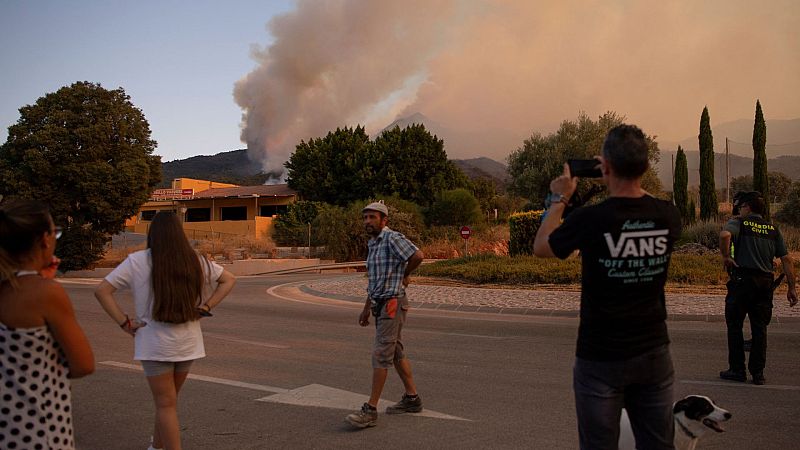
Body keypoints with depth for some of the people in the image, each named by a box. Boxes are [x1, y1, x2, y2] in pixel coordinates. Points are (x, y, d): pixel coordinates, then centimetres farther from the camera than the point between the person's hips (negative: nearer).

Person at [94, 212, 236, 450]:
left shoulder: (137, 261, -6)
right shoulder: (195, 261, 2)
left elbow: (101, 291, -9)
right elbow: (229, 279, 10)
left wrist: (124, 322, -6)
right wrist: (205, 307, 6)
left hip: (155, 343, -3)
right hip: (188, 342, 3)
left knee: (166, 403, 3)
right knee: (167, 401, 19)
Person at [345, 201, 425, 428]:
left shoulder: (393, 238, -14)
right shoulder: (373, 244, 15)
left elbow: (418, 256, -28)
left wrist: (403, 275, -9)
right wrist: (366, 308, 19)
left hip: (392, 305, -10)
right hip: (380, 305, 10)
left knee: (380, 354, -11)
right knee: (395, 353, 15)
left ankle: (370, 410, -9)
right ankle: (412, 399, 27)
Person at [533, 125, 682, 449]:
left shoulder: (589, 219, -19)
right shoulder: (668, 217, -7)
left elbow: (541, 247, 1)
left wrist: (559, 199, 11)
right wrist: (627, 182, 23)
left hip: (601, 358, -4)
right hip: (654, 353, 4)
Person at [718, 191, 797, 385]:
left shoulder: (739, 222, 0)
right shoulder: (773, 229, 14)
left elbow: (725, 235, -24)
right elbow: (786, 259, 10)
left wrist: (725, 256, -10)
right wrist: (792, 288, 12)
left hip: (742, 279, -4)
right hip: (766, 281, 4)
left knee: (735, 325, 6)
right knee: (759, 327, 9)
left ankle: (737, 369, 9)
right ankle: (758, 373, 11)